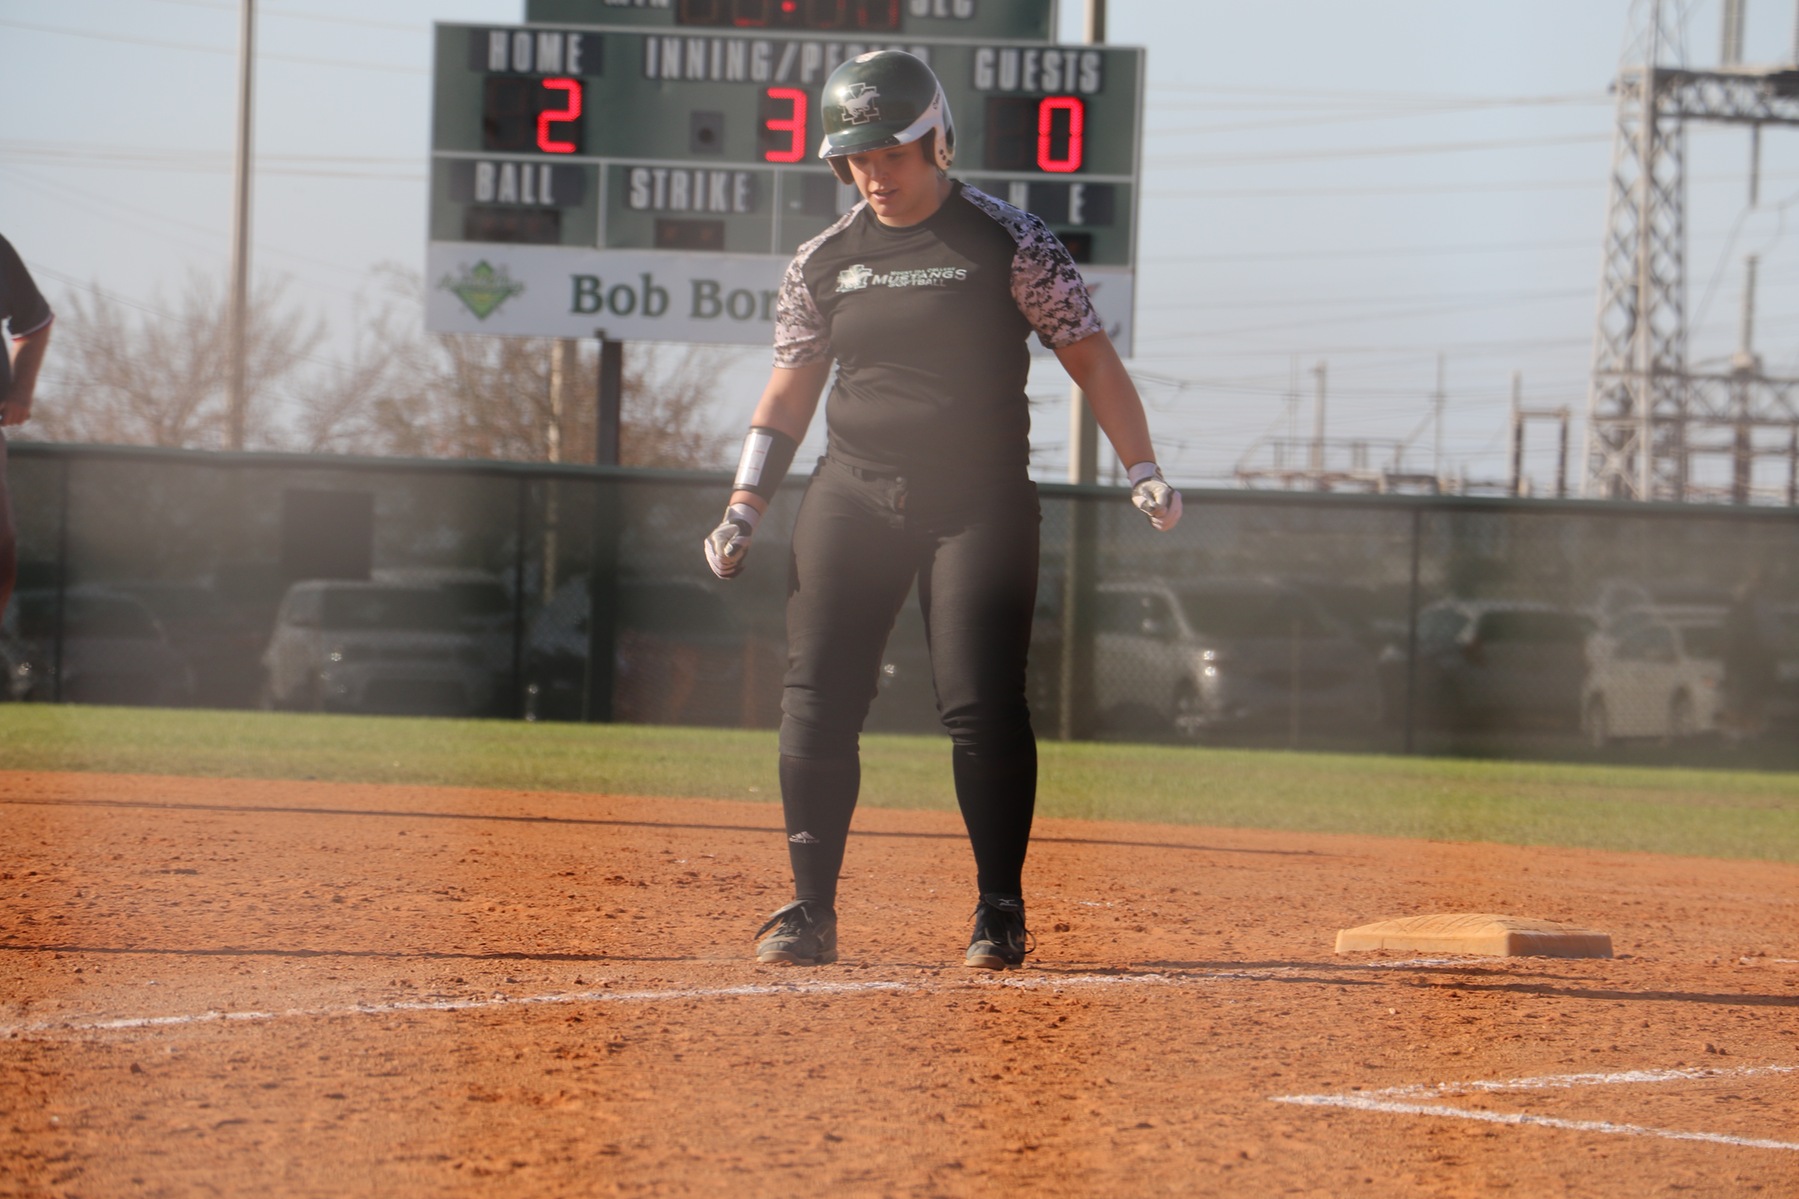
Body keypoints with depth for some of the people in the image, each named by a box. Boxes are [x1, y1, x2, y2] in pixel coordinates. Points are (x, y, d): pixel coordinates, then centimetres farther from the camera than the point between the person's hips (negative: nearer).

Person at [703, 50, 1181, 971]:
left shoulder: (1007, 242, -1)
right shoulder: (823, 262, 9)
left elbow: (1088, 357, 0)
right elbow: (789, 392, 15)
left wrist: (1143, 471, -9)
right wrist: (744, 509, 7)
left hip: (979, 504, -3)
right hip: (852, 501, 3)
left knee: (982, 705, -10)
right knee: (816, 705, -3)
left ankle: (1000, 909, 1)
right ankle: (811, 910, 6)